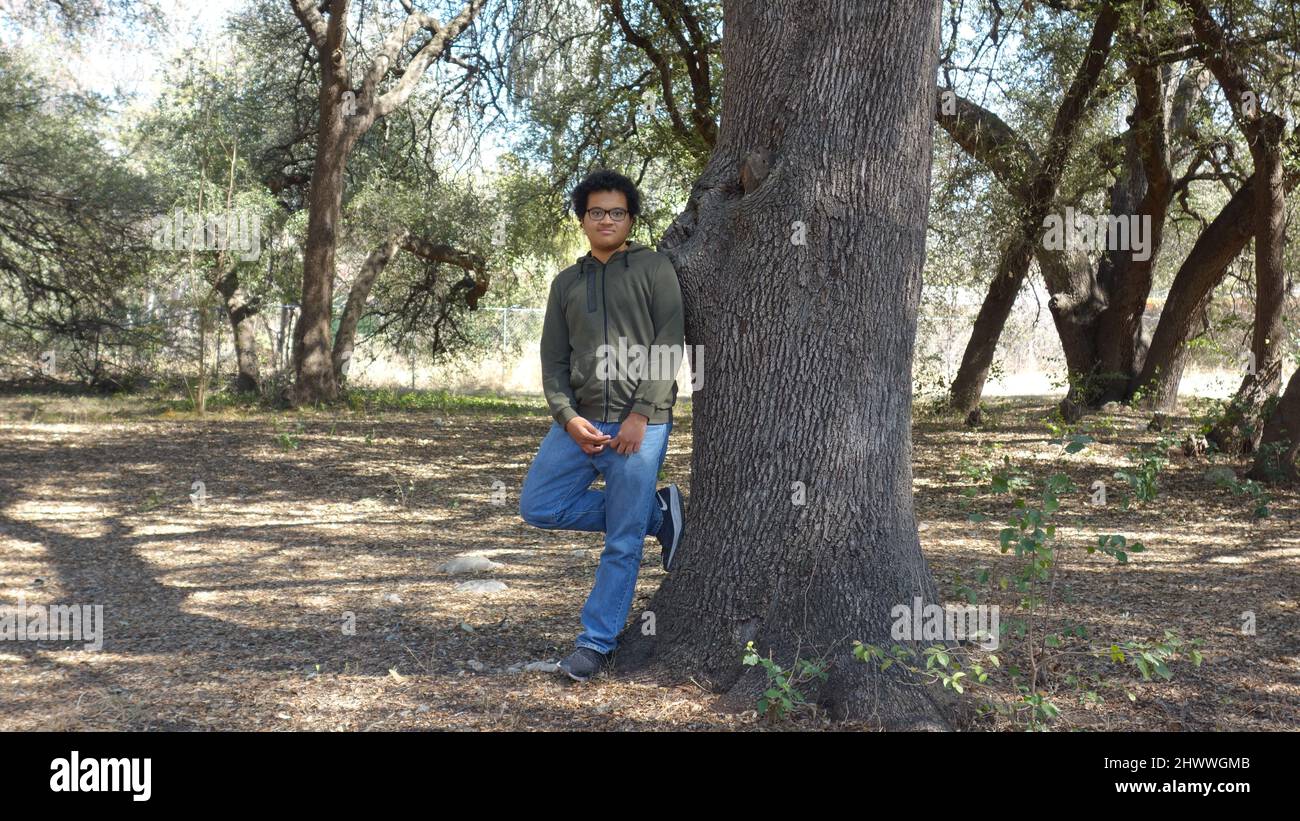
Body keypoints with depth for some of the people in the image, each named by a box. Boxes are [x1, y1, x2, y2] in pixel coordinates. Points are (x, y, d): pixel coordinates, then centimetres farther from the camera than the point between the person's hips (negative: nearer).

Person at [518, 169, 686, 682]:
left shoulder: (653, 268, 2)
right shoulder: (566, 283, 16)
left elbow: (670, 346, -6)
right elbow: (553, 360, 11)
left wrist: (640, 415, -14)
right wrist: (568, 418, -5)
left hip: (639, 424, -5)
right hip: (581, 422, 5)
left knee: (624, 542, -3)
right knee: (538, 506, 0)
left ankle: (597, 642, 13)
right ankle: (657, 514, 10)